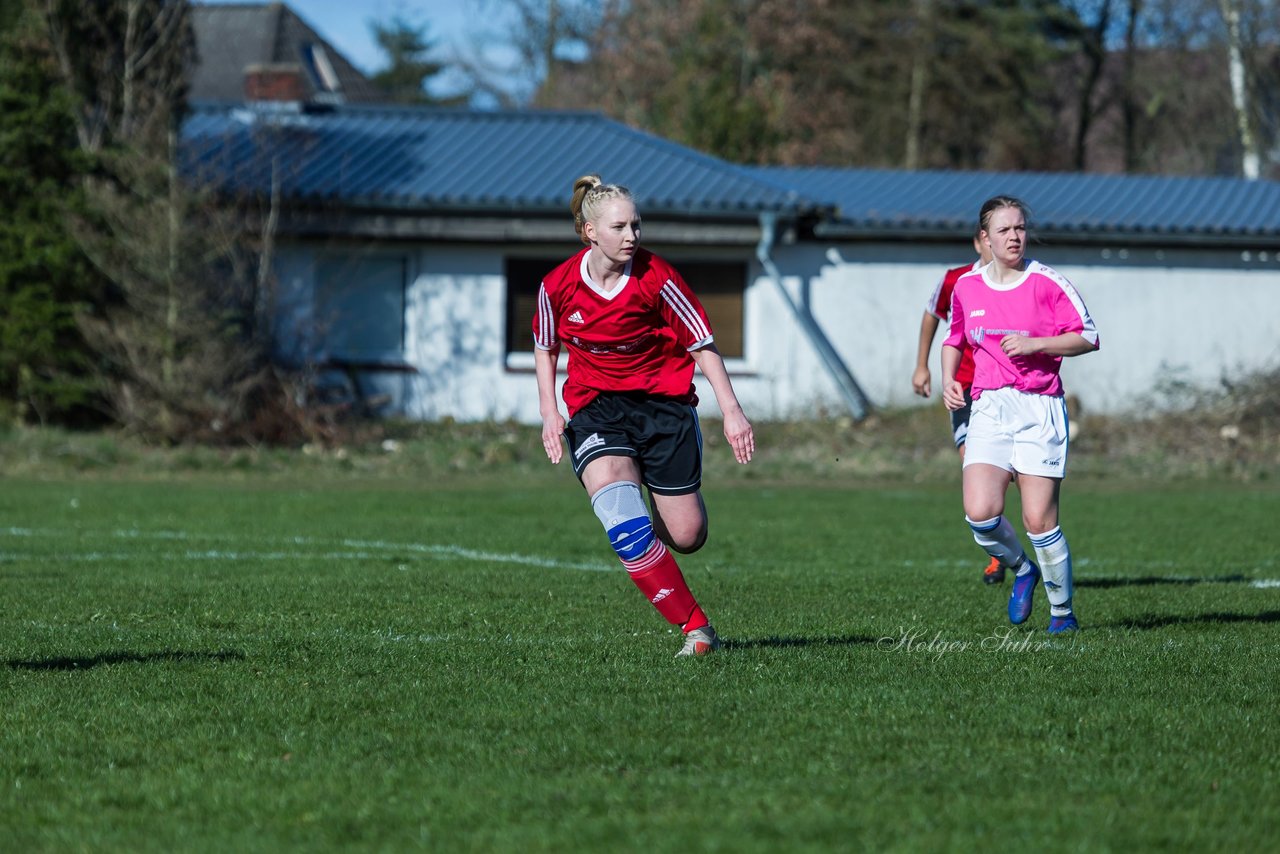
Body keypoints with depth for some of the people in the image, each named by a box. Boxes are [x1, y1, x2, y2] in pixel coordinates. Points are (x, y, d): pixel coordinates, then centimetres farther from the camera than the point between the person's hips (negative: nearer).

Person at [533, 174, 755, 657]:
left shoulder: (656, 279, -13)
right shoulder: (559, 286, -7)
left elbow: (702, 344, -6)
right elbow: (545, 349, 12)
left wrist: (732, 412, -12)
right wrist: (549, 413, 2)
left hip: (664, 402, 0)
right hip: (596, 409, 0)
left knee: (687, 537, -1)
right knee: (623, 523, -24)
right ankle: (695, 626, -16)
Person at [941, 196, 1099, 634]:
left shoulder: (1047, 282, -3)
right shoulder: (966, 287, 9)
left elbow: (1088, 337, -2)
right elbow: (954, 338, 26)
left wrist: (1034, 344, -15)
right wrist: (948, 379, 8)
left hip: (1039, 408, -3)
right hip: (988, 408, 3)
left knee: (1039, 519, -8)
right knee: (980, 512, -16)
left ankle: (1062, 610, 11)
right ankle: (1021, 569, 15)